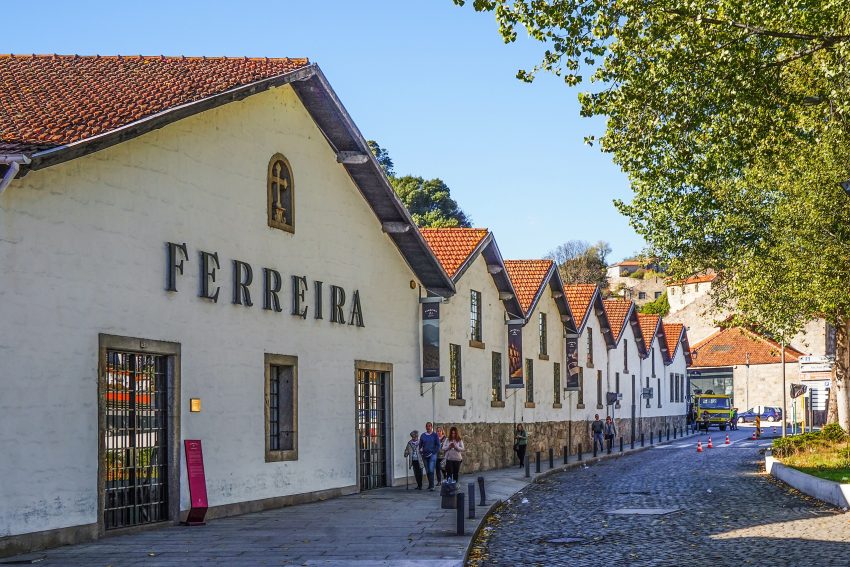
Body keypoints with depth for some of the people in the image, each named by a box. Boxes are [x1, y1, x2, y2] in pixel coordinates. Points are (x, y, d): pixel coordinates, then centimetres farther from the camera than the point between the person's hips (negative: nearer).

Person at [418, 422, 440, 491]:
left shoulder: (435, 435, 1)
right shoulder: (423, 435, 10)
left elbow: (438, 445, 0)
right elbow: (420, 445, 13)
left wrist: (433, 452, -11)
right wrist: (421, 453, -2)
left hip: (432, 455, -4)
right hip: (425, 455, 4)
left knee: (431, 470, -15)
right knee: (427, 471, 9)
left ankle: (431, 486, -18)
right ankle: (430, 484, 22)